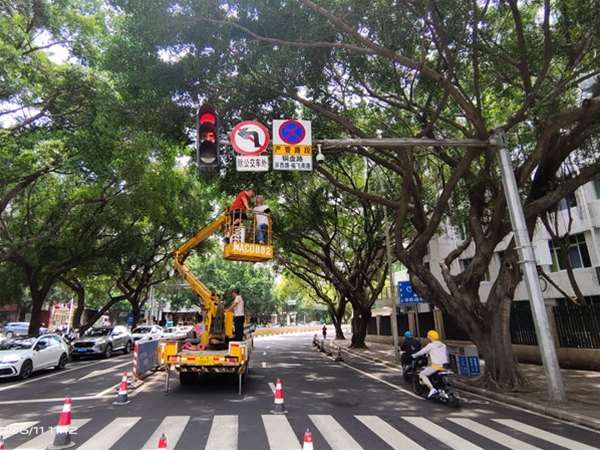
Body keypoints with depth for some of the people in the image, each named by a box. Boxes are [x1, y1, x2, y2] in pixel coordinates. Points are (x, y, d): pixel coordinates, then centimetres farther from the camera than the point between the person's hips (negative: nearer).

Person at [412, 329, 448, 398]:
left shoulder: (430, 345, -3)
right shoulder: (443, 345, 14)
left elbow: (422, 352, 2)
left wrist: (414, 355, 19)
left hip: (436, 366, -7)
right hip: (444, 366, 7)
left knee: (422, 374, 2)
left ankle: (432, 389, -18)